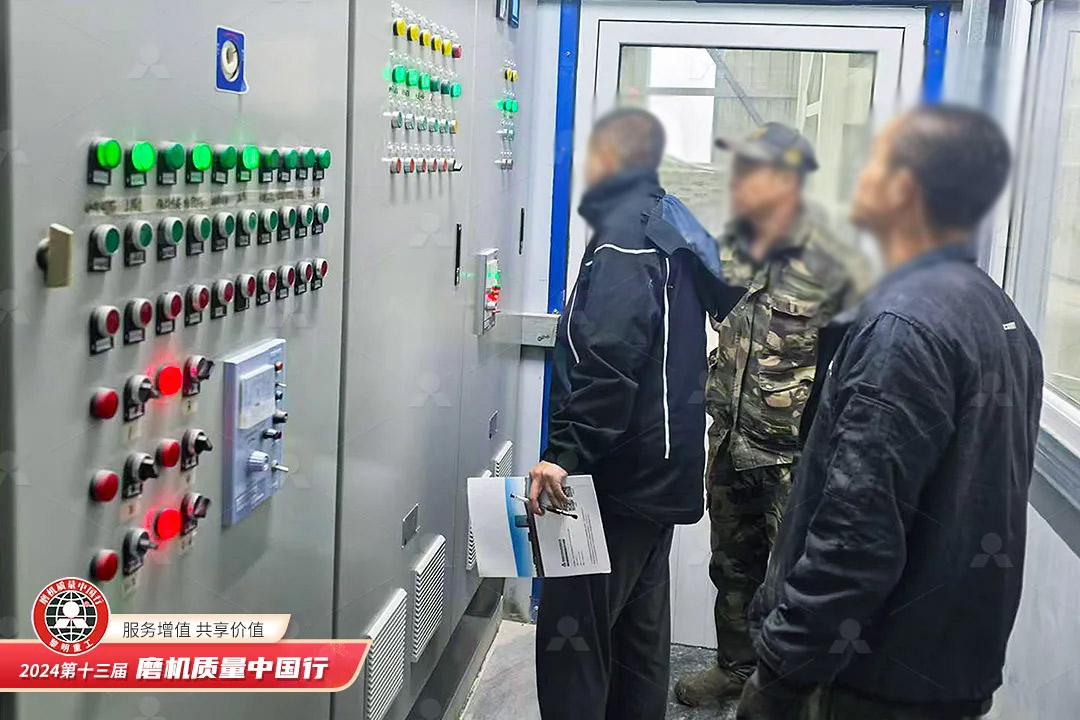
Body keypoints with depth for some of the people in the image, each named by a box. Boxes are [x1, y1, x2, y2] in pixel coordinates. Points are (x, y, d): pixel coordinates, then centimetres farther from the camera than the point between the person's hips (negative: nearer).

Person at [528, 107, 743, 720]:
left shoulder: (624, 236, -14)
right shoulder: (673, 230, 14)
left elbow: (608, 364, -26)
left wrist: (567, 454, -25)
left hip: (616, 479, -10)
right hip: (660, 477, 10)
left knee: (573, 639, -4)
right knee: (640, 633, 18)